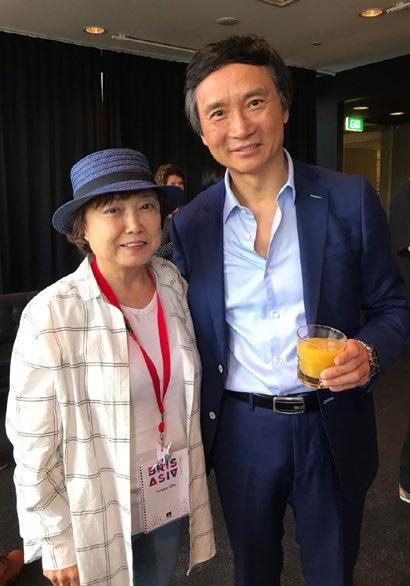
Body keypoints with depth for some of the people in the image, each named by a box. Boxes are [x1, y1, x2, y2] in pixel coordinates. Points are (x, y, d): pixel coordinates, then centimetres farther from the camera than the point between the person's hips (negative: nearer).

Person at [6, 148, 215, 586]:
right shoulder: (51, 316, -23)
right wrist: (56, 543, -8)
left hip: (169, 501, 5)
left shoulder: (173, 285, -6)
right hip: (98, 518, -4)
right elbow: (34, 444, -15)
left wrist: (189, 479, 12)